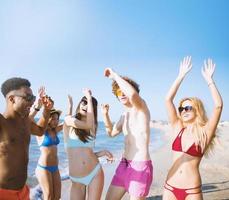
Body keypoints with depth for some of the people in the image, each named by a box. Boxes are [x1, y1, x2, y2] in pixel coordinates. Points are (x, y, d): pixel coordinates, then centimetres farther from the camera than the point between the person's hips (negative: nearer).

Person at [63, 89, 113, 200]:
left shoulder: (91, 129, 12)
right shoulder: (68, 120, -2)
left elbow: (86, 153, 12)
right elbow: (88, 125, -17)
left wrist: (102, 153, -3)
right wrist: (88, 98, -9)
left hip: (95, 174, 4)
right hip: (77, 179, -3)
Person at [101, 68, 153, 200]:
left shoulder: (141, 107, -11)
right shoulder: (125, 115, 14)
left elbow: (133, 94, -34)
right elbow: (112, 133, 25)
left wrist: (115, 75, -21)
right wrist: (105, 114, 9)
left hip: (141, 166, -8)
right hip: (124, 164, 8)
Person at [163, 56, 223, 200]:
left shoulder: (205, 132, -3)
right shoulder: (178, 129, 4)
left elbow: (218, 105, -16)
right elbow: (168, 99, -2)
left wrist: (209, 79, -11)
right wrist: (181, 75, -3)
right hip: (170, 187, 3)